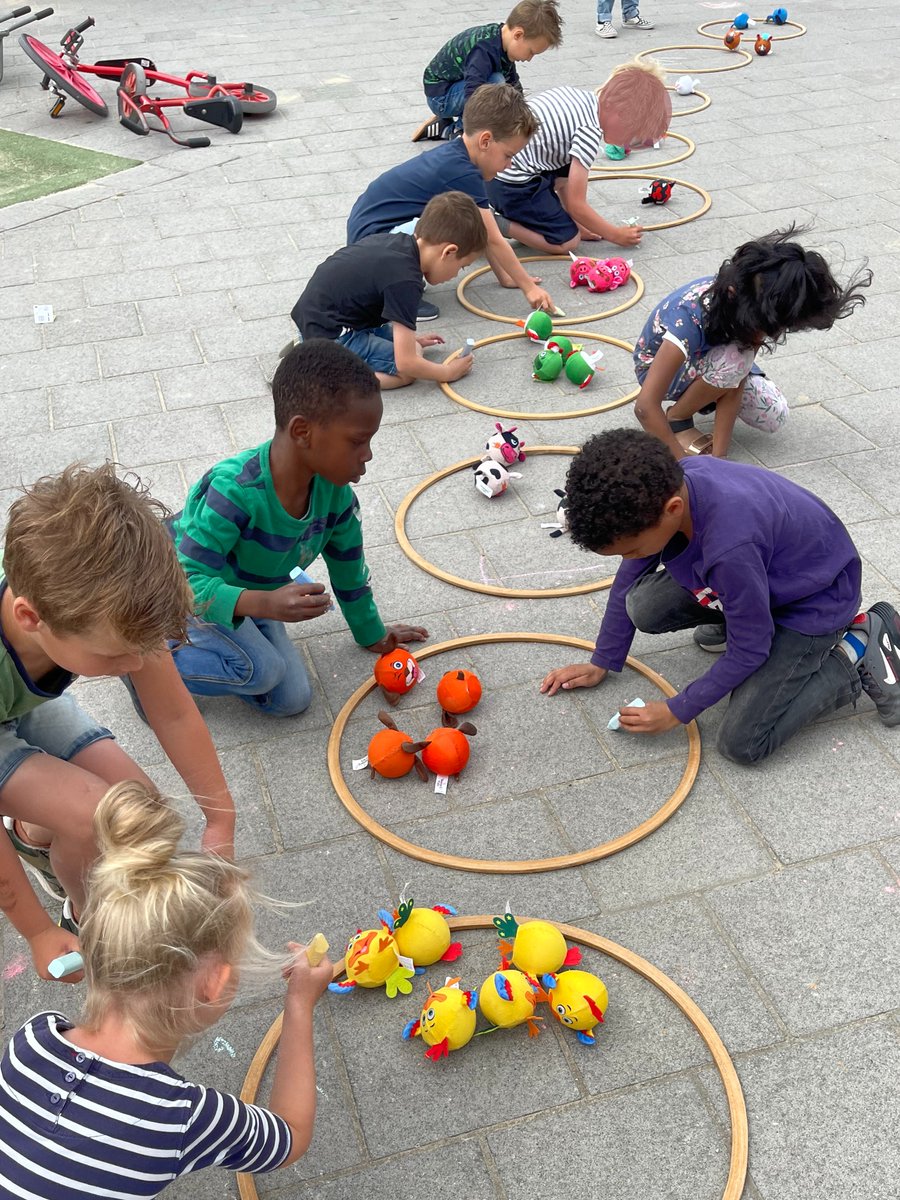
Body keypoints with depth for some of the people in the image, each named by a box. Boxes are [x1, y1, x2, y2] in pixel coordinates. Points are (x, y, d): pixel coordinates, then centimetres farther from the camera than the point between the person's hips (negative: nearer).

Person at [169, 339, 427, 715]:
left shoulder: (335, 493, -17)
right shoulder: (236, 490, -39)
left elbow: (349, 570, 1)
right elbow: (191, 581, -39)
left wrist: (372, 635, 14)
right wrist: (265, 604, -55)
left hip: (254, 595, 7)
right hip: (186, 591, -7)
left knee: (292, 700, 2)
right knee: (261, 669, -29)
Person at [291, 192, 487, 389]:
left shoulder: (396, 240, 3)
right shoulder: (405, 280, -23)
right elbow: (405, 363, -21)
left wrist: (409, 338, 22)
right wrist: (447, 373, -5)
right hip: (330, 336, -10)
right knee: (407, 372, -10)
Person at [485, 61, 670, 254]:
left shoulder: (582, 97, 9)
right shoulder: (590, 133, -17)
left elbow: (563, 178, 16)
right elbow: (576, 205, -12)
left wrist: (577, 222, 19)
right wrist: (616, 235, 0)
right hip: (511, 184, -9)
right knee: (567, 241, -4)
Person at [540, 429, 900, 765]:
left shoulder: (731, 546, -42)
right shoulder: (661, 486, -21)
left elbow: (749, 652, -25)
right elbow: (628, 579, -2)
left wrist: (678, 710, -15)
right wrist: (601, 663, 5)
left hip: (815, 599, -7)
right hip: (768, 572, 7)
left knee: (742, 742, -14)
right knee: (643, 607, -11)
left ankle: (858, 652, 0)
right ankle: (736, 617, 14)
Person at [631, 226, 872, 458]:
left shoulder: (753, 315, -24)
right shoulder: (690, 317, -41)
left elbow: (736, 384, -25)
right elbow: (645, 406, -45)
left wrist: (719, 455, -31)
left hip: (711, 357, 5)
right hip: (658, 367, -5)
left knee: (773, 416, -13)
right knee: (736, 358, -35)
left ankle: (703, 395, 11)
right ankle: (677, 417, -11)